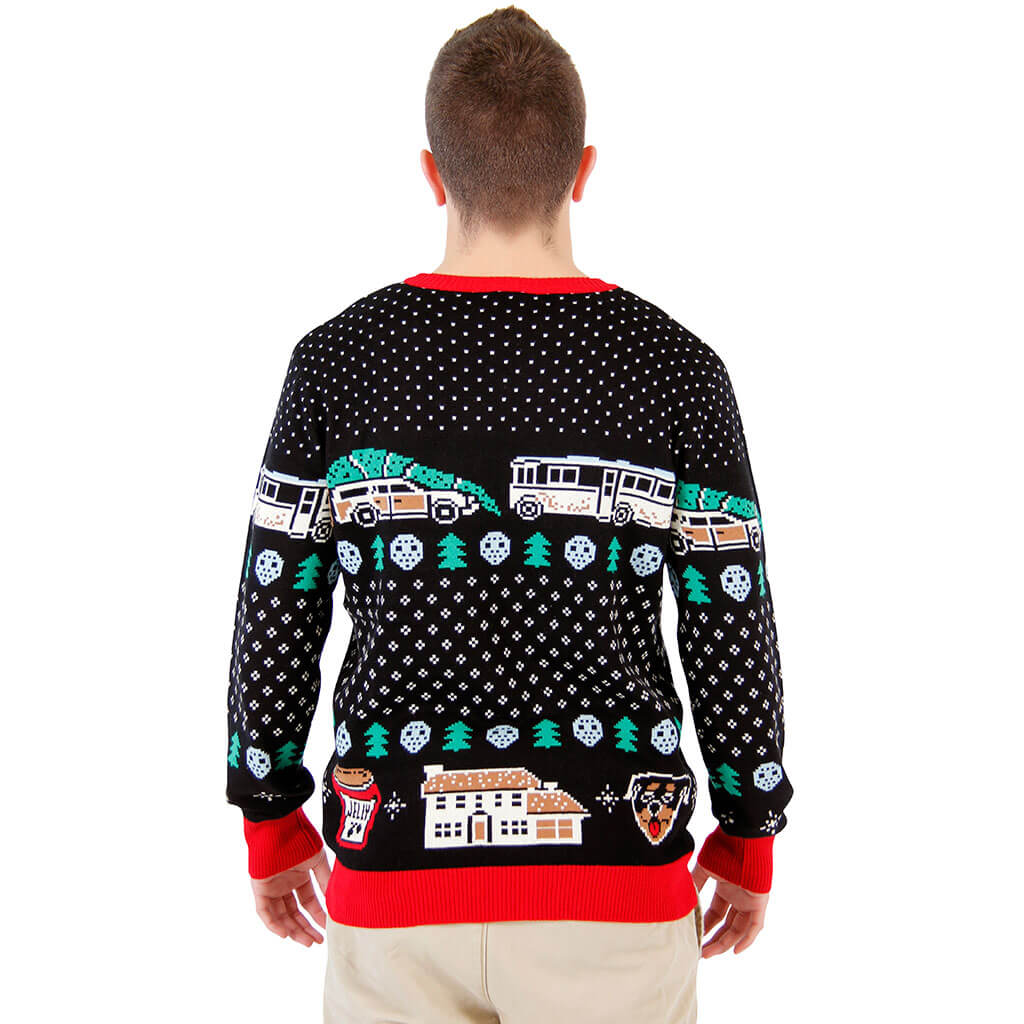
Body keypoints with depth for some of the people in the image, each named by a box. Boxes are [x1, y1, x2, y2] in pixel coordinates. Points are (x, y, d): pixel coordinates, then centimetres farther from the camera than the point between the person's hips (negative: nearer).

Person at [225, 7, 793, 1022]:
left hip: (395, 871, 1)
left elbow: (275, 620, -2)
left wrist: (270, 822, 12)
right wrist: (748, 833, 11)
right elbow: (733, 632, -4)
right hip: (616, 881, 0)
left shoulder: (337, 359, -6)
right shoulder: (677, 368, -7)